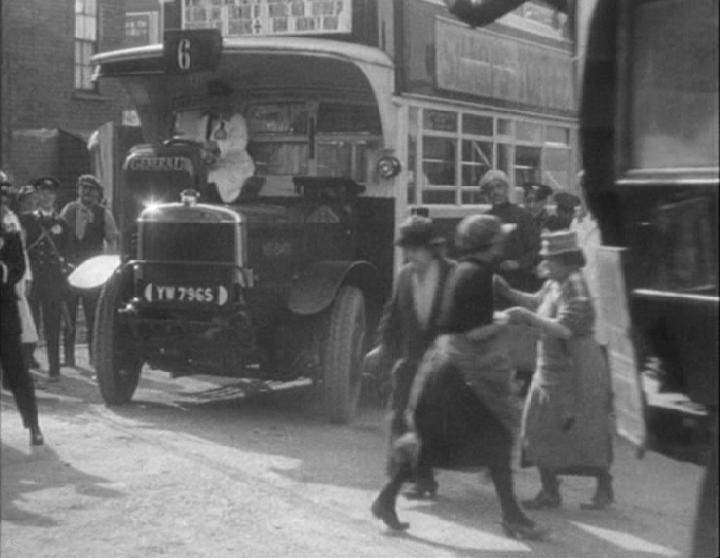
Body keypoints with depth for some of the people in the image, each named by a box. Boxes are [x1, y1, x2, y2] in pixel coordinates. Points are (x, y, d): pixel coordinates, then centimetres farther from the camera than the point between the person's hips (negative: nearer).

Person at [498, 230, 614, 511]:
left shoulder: (574, 287, -19)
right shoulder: (553, 284, 7)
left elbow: (564, 329, -28)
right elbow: (536, 302, 26)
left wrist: (527, 317, -24)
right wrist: (508, 291, 12)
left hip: (576, 370, -9)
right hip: (551, 369, 9)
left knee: (587, 433, 2)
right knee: (540, 428, 7)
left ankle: (605, 489, 18)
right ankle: (549, 491, 15)